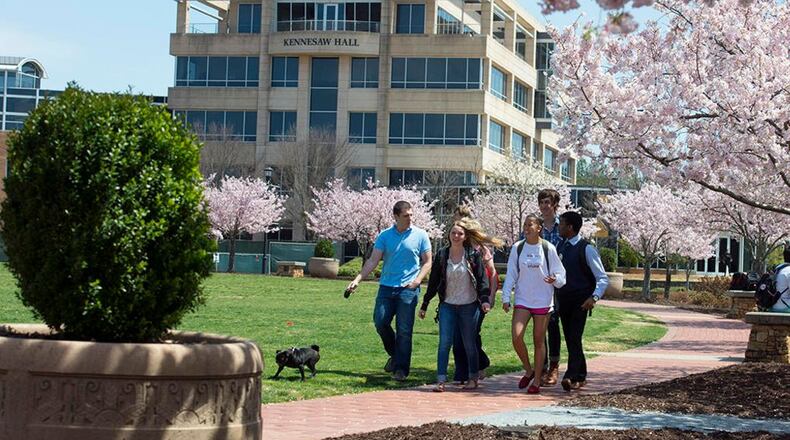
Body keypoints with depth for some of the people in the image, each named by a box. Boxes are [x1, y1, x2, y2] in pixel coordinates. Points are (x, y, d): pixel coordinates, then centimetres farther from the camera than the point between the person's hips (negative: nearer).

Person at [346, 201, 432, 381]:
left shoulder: (420, 235, 2)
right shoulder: (385, 236, 6)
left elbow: (427, 262, 5)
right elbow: (373, 261, 3)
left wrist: (418, 279, -11)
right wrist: (357, 279, -9)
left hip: (408, 289, -2)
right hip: (386, 286, 2)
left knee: (404, 329, -3)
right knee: (380, 321, -4)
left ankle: (401, 368, 3)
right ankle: (395, 354, 21)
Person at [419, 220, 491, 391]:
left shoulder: (473, 255, -2)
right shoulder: (441, 256, 4)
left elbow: (482, 279, -3)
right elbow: (433, 282, 8)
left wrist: (484, 299, -16)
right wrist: (424, 305, 8)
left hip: (469, 306, -1)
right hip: (447, 305, 1)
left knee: (469, 344, 8)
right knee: (444, 342, -8)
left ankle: (473, 378, 21)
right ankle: (441, 380, -8)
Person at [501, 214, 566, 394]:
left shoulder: (548, 249, -4)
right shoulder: (517, 248, 1)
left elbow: (560, 272, 0)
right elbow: (511, 275, 5)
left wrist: (555, 279, -22)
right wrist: (506, 298, -1)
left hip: (543, 301, -1)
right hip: (522, 300, 1)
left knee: (539, 341, 4)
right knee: (516, 336, -13)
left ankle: (537, 380, 15)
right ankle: (528, 370, 10)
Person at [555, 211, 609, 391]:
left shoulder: (586, 249, -11)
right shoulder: (561, 247, 9)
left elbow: (603, 278, -11)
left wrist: (594, 297, -25)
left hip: (580, 301, -7)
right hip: (563, 300, 7)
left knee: (574, 337, -15)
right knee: (570, 339, 9)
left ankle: (571, 377, -19)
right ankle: (580, 376, 19)